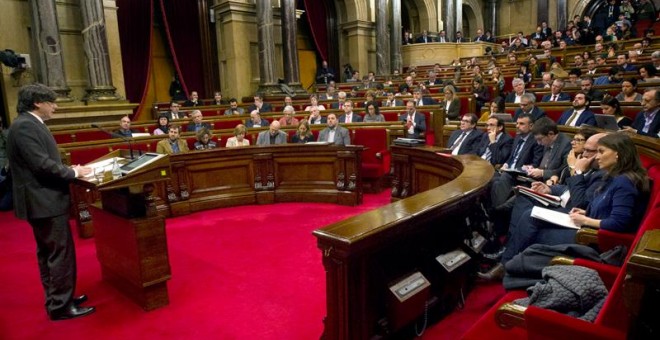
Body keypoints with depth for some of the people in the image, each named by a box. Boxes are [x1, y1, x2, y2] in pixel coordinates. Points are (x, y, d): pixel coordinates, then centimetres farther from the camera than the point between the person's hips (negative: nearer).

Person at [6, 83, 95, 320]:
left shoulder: (30, 124, 14)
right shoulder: (25, 126, -18)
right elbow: (42, 164, -24)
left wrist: (69, 170, 6)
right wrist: (73, 172, -12)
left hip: (43, 199, 11)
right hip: (44, 201, -11)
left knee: (48, 252, 17)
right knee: (60, 252, -3)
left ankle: (56, 298, 29)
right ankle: (61, 305, 7)